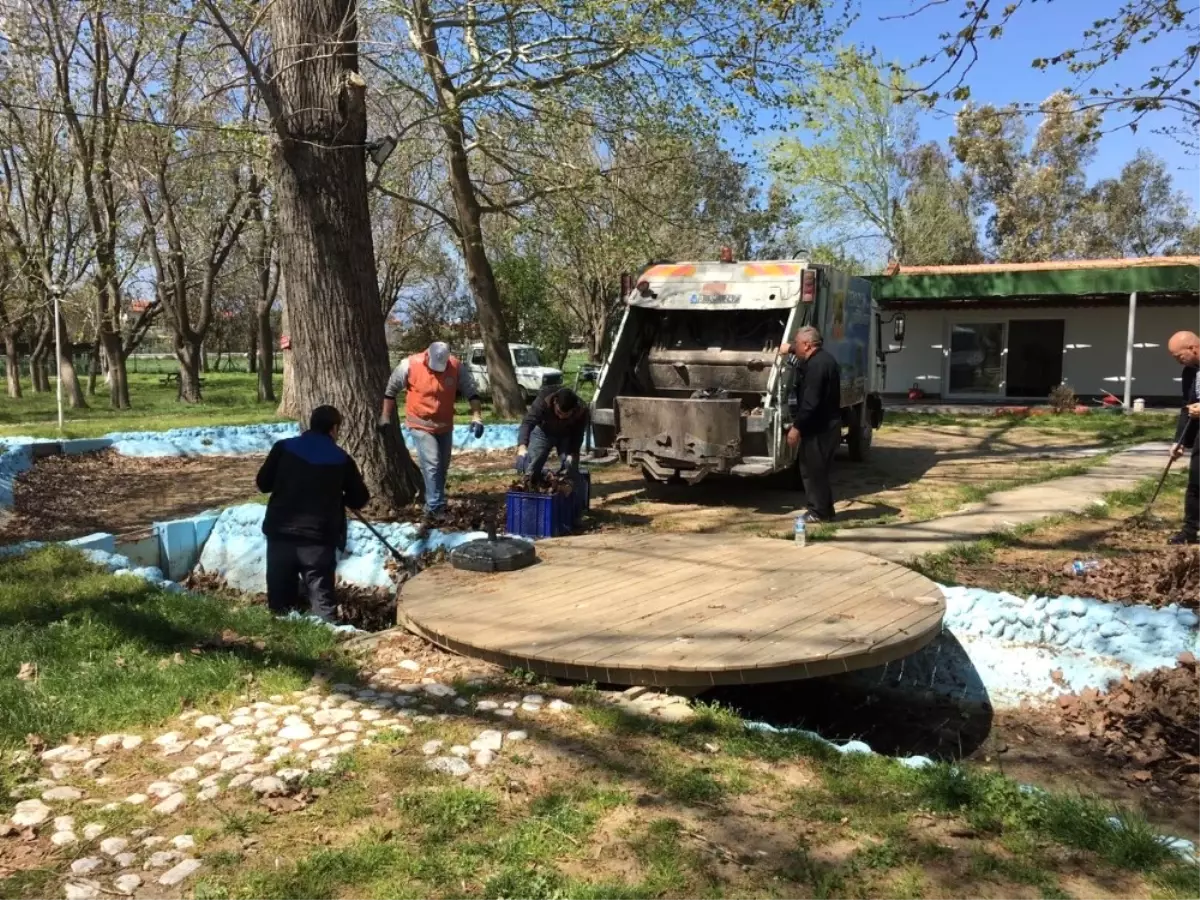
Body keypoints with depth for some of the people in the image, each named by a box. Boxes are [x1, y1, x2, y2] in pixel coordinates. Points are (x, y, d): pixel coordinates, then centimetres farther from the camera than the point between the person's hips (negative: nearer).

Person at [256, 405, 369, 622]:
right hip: (319, 540, -2)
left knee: (280, 601, 13)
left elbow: (263, 484, 10)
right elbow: (359, 500, 9)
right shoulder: (341, 459, 1)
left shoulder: (283, 447, 2)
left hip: (280, 534, 2)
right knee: (321, 599, 4)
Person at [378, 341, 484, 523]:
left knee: (442, 467, 15)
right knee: (431, 465, -16)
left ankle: (435, 505, 34)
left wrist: (476, 417, -20)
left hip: (445, 426, 4)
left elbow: (471, 392, -8)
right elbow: (391, 390, -4)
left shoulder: (456, 366, -14)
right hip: (421, 425, -4)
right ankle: (436, 507, -11)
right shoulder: (409, 365, -18)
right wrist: (386, 416, 1)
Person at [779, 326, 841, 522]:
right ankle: (824, 511, 23)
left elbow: (810, 403, -26)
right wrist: (791, 349, 42)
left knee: (813, 471, -2)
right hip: (827, 424, 10)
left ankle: (819, 513, 4)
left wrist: (796, 427, -22)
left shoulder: (816, 365, -21)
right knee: (818, 470, 16)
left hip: (819, 427, -10)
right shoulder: (824, 358, 11)